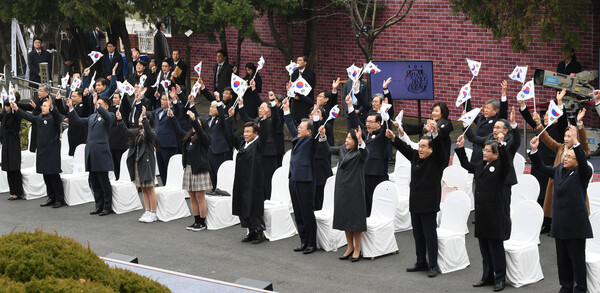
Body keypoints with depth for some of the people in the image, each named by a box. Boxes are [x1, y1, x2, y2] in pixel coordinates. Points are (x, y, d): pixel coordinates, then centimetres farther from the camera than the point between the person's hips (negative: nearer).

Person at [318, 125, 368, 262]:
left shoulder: (359, 153, -11)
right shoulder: (342, 149, 8)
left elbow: (365, 153, -33)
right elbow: (328, 149, 13)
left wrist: (360, 140, -48)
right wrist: (322, 136, 0)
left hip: (355, 189, -7)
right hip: (342, 188, 7)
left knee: (356, 218, 0)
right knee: (344, 218, 12)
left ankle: (357, 250, 9)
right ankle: (350, 247, 23)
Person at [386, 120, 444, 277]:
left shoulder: (436, 159, -7)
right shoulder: (416, 157, 13)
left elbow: (439, 147, -23)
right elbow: (405, 148, 21)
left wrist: (435, 133, -41)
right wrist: (393, 138, 8)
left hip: (428, 204, -7)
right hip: (415, 203, 7)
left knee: (429, 234, -5)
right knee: (418, 234, 14)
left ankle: (433, 266, -1)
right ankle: (421, 263, 24)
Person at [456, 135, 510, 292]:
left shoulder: (500, 166, -7)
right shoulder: (480, 166, 14)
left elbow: (505, 161, -29)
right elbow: (466, 165, 29)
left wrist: (501, 145, -39)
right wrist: (461, 147, 23)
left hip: (495, 214, -7)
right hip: (481, 213, 7)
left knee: (496, 248, -1)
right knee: (484, 248, 14)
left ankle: (500, 279, 7)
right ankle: (487, 277, 23)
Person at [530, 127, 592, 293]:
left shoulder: (582, 173, -6)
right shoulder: (559, 170, 12)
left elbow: (583, 162, -25)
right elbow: (542, 167, 16)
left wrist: (575, 141, -35)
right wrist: (534, 150, 2)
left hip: (575, 223, -6)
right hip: (560, 222, 7)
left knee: (577, 259, -1)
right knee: (563, 258, 12)